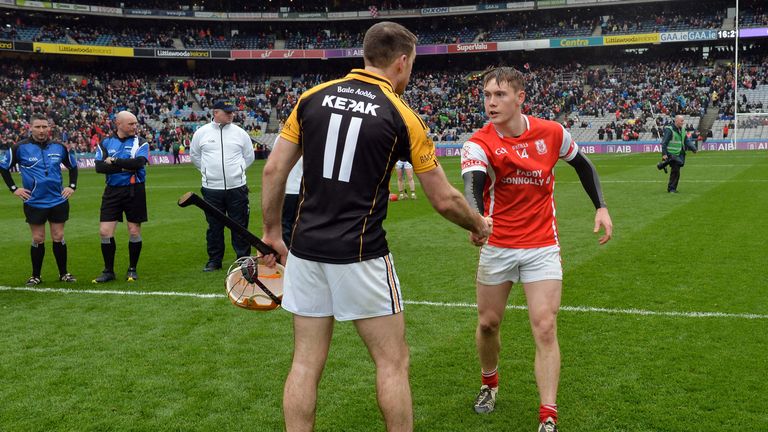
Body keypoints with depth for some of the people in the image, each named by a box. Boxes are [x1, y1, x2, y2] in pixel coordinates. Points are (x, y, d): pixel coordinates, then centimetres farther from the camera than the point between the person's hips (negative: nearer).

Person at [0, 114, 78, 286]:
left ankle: (63, 273, 17)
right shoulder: (20, 148, -5)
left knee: (59, 238, 6)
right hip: (34, 202, -2)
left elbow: (73, 166, 18)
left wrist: (72, 186, 8)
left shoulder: (59, 147, 3)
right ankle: (36, 276, 16)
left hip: (58, 201, 2)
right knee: (38, 239, 4)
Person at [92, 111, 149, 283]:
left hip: (134, 190, -1)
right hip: (112, 191, 2)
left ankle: (132, 269, 21)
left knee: (134, 231, 5)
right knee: (105, 232, -1)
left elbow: (139, 162, -19)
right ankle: (108, 271, 13)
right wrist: (124, 167, -16)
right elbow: (99, 166, -10)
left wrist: (114, 161, -14)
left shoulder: (141, 143, -1)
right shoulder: (106, 143, 4)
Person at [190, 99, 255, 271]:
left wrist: (238, 170, 8)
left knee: (240, 225, 4)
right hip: (212, 188, 0)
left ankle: (244, 259, 12)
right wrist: (207, 170, 10)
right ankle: (214, 260, 17)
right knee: (214, 226, 8)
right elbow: (194, 155, 15)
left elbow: (249, 156, 15)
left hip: (237, 187, 0)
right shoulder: (201, 133, 2)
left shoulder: (240, 133, 3)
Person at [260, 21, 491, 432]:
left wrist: (272, 232, 16)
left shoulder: (313, 97, 5)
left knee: (306, 363, 12)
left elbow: (274, 169, 5)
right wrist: (478, 224, 19)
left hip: (306, 250, 4)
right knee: (392, 361, 10)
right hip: (360, 256, -4)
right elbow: (444, 200, 0)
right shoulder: (402, 116, -4)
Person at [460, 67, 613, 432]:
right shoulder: (479, 144, -14)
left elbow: (582, 165, 13)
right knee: (488, 323, 12)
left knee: (545, 328, -8)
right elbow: (472, 189, -33)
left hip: (542, 247, 0)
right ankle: (489, 383, 42)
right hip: (497, 247, 0)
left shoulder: (552, 133, -7)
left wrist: (601, 207, 5)